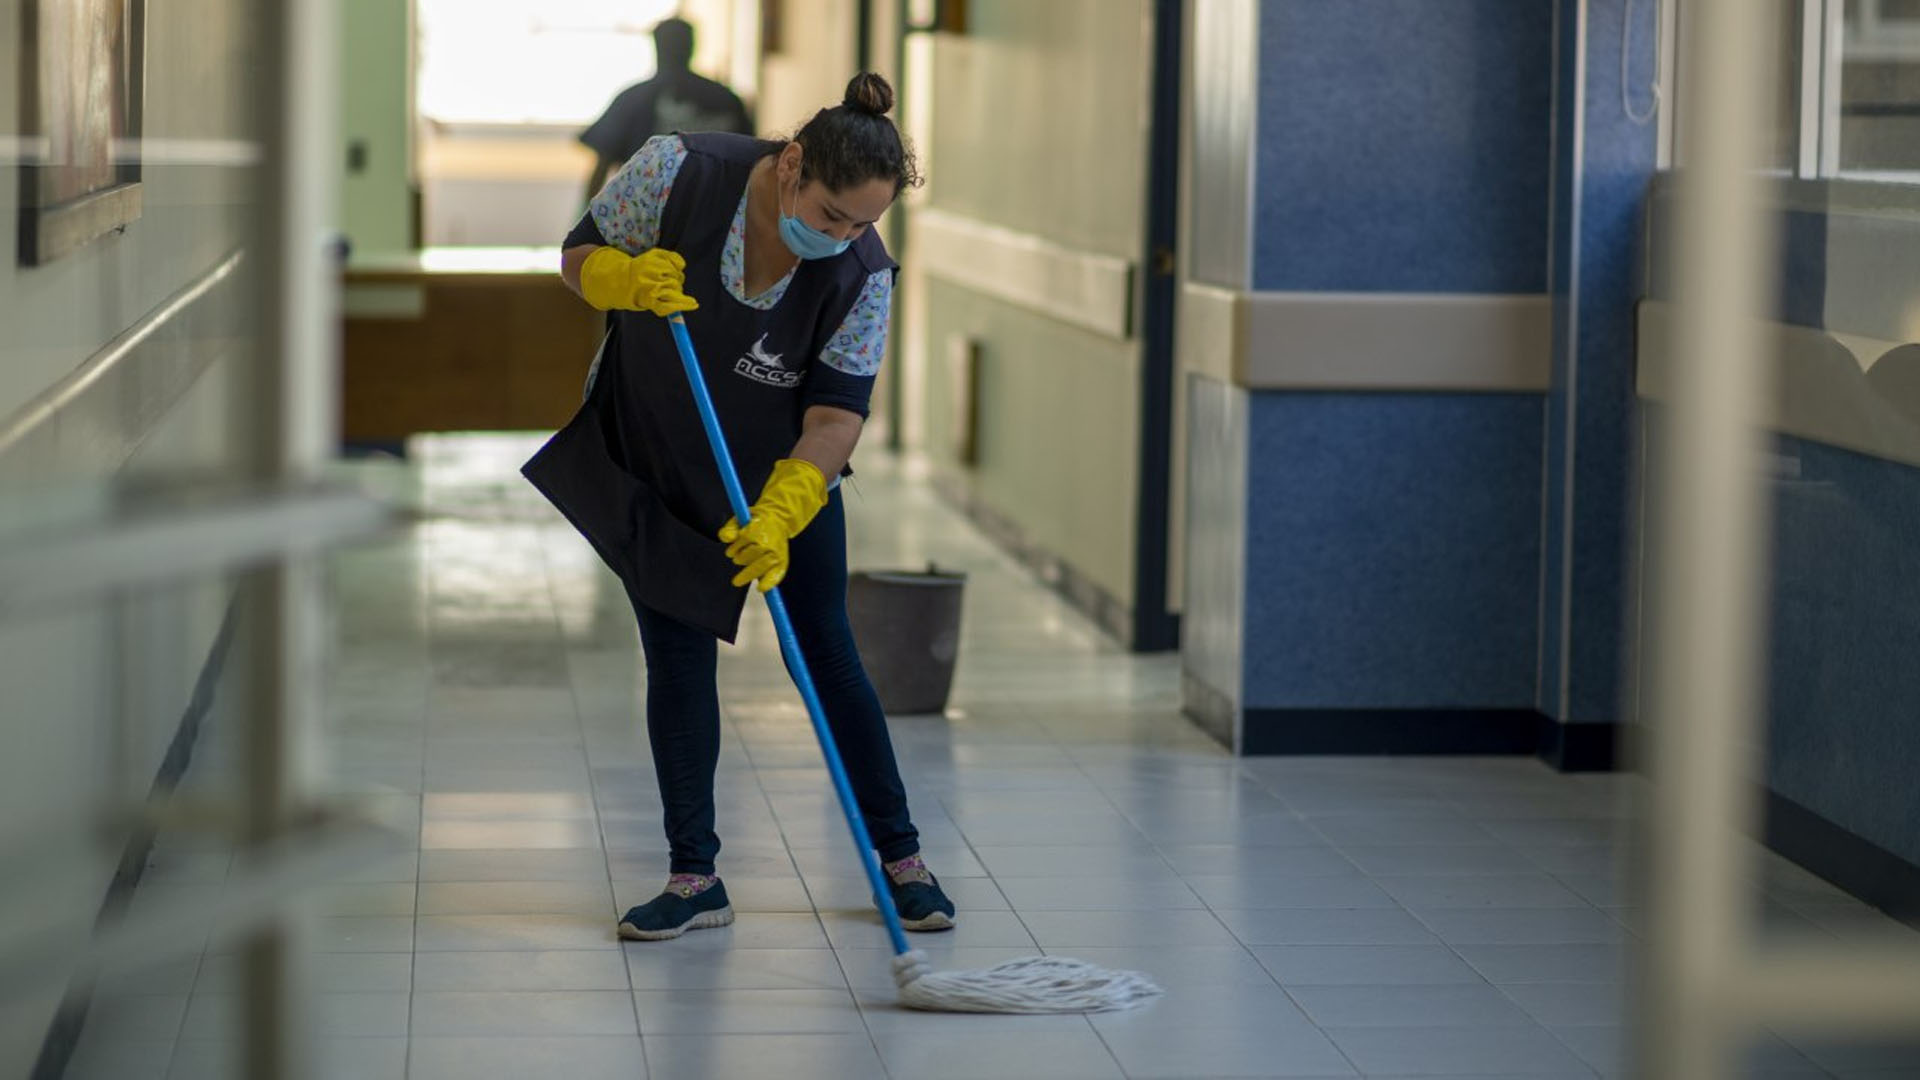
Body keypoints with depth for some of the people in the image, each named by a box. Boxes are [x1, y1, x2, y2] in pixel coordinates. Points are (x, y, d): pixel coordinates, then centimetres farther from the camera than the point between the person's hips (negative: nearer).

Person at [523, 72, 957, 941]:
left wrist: (778, 517, -38)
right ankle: (694, 878, 6)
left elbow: (836, 415, -24)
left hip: (781, 469, 0)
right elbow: (580, 256, -11)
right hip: (651, 461, 0)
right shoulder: (677, 171, -25)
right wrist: (628, 280, -34)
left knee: (826, 651, 1)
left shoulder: (862, 275, -24)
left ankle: (900, 855, 12)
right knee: (677, 659, 0)